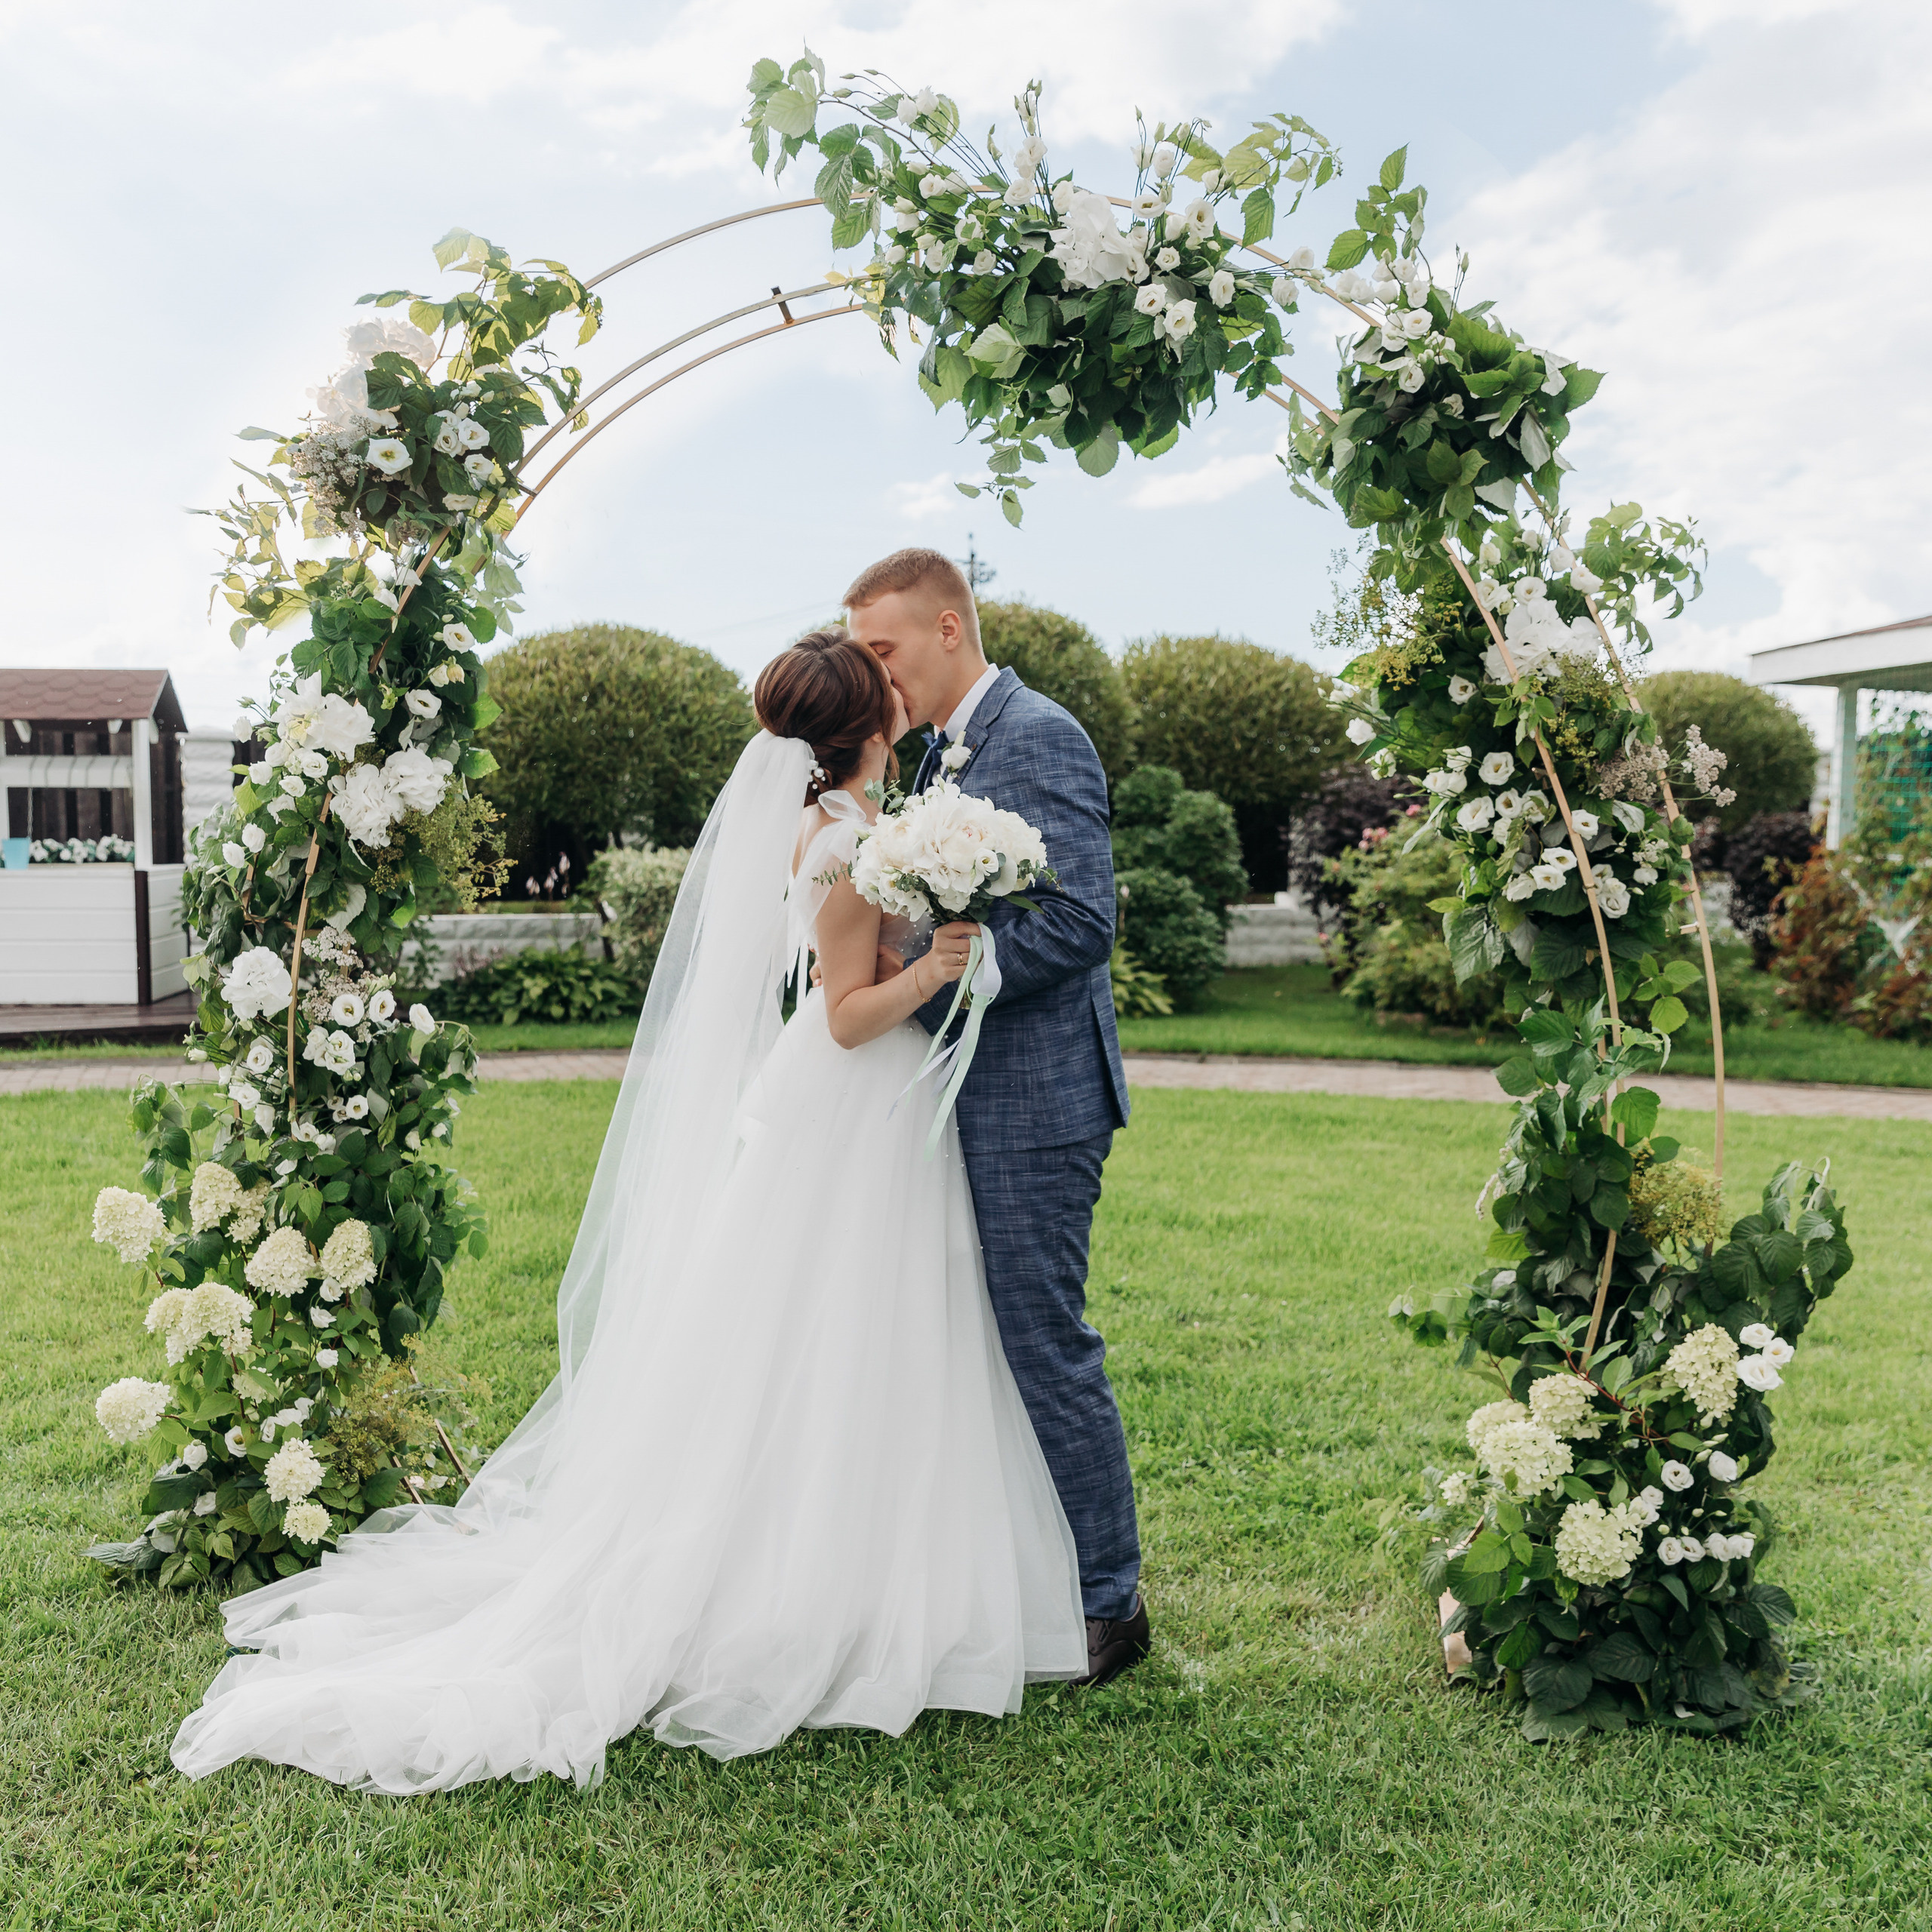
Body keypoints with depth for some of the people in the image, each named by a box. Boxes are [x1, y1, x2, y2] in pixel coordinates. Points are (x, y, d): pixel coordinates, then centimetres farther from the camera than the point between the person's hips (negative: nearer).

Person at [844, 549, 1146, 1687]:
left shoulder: (1041, 739, -12)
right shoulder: (946, 751, 17)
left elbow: (1081, 922, -21)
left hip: (1033, 1100, -9)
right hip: (968, 1099, 10)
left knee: (1048, 1352, -1)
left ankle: (1107, 1604, 15)